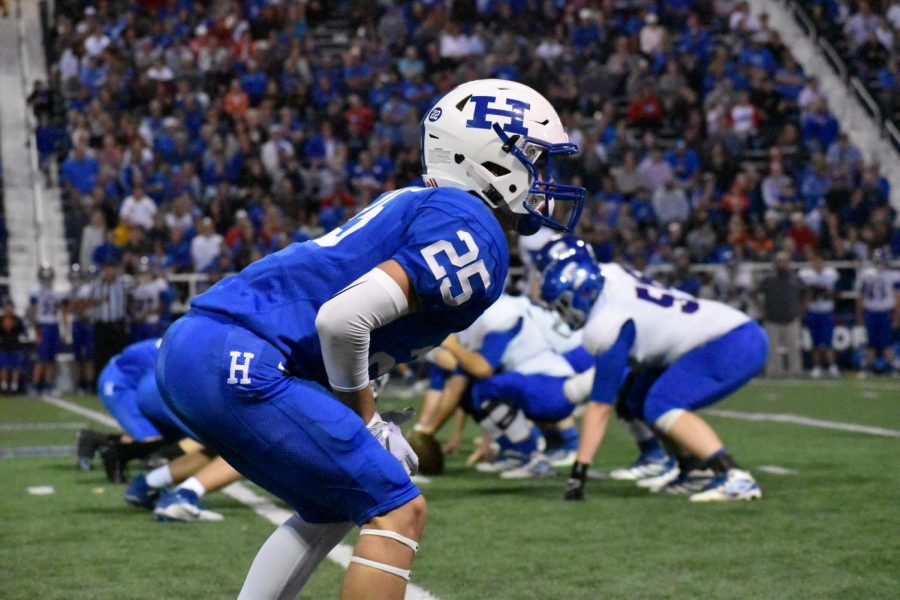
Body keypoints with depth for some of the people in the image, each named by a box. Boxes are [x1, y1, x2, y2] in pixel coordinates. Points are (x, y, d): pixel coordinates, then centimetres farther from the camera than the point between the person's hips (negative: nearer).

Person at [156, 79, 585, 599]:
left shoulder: (418, 206, 23)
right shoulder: (473, 237, -7)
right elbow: (343, 320, -19)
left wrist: (363, 422, 18)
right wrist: (365, 417, -3)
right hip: (238, 364, -10)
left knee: (332, 509, 24)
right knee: (399, 511, -4)